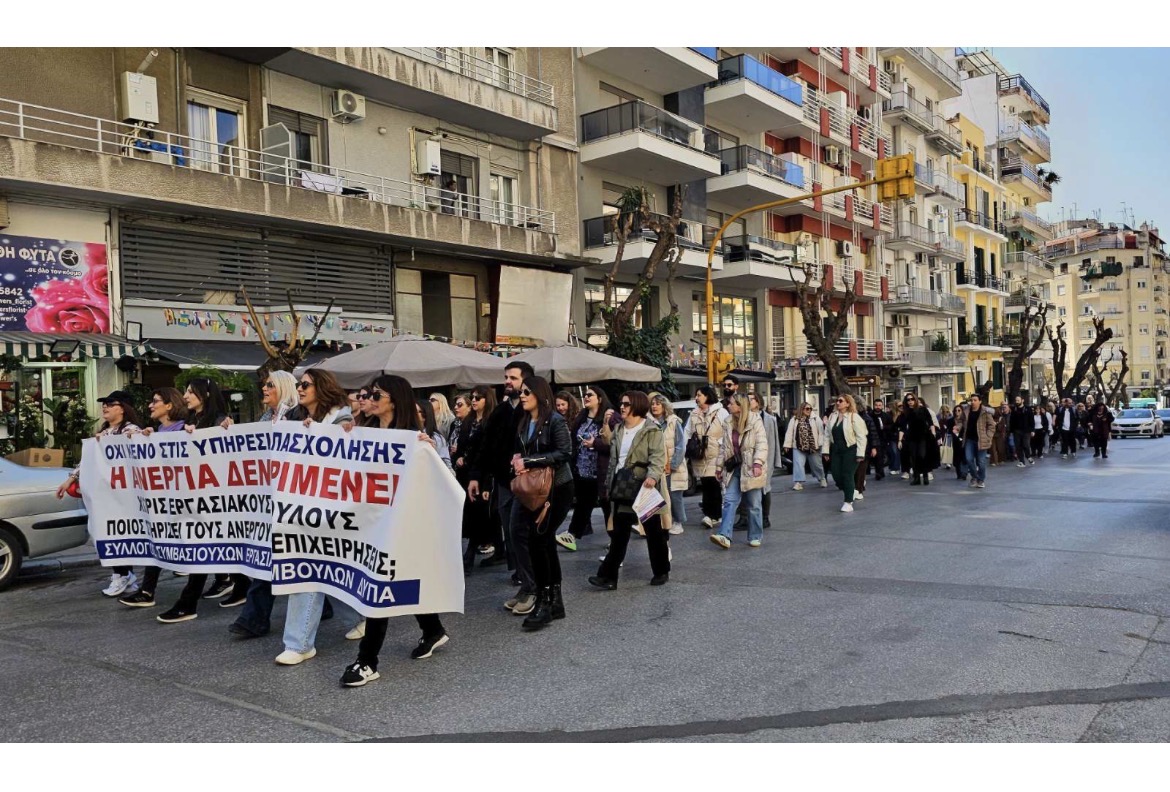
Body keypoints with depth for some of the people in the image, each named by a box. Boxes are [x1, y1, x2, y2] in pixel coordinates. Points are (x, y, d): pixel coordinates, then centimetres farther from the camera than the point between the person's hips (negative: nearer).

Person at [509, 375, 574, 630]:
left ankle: (544, 603, -4)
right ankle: (555, 601, 19)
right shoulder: (524, 422, 9)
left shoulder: (555, 420, -13)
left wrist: (528, 461, -21)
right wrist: (517, 459, -7)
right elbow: (519, 450, 17)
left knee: (536, 541, -13)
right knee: (547, 542, 10)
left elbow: (564, 453, -21)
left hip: (557, 489, -7)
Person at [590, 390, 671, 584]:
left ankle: (661, 571, 23)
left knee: (654, 532, 8)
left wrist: (652, 476, -37)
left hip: (644, 488, -6)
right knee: (619, 534, 5)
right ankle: (608, 576, 3)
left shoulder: (651, 431, -9)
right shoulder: (618, 430, 13)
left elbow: (658, 457, -20)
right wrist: (609, 483, 16)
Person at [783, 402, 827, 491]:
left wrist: (820, 443, -11)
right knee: (798, 464, -7)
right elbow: (789, 432, 1)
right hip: (799, 447, 0)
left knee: (816, 464, 14)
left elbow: (821, 431, -5)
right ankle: (798, 482, -3)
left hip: (813, 446, 0)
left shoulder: (815, 418, -3)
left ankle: (822, 479, 36)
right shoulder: (794, 419, 0)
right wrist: (787, 444, -3)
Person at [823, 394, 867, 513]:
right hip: (836, 451, 6)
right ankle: (849, 493, 28)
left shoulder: (854, 417, -10)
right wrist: (826, 451, 6)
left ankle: (848, 502, 4)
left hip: (850, 450, -6)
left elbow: (861, 437, -11)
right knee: (836, 476, 3)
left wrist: (860, 454, -15)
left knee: (847, 476, -5)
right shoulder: (832, 417, 8)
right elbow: (827, 435, 10)